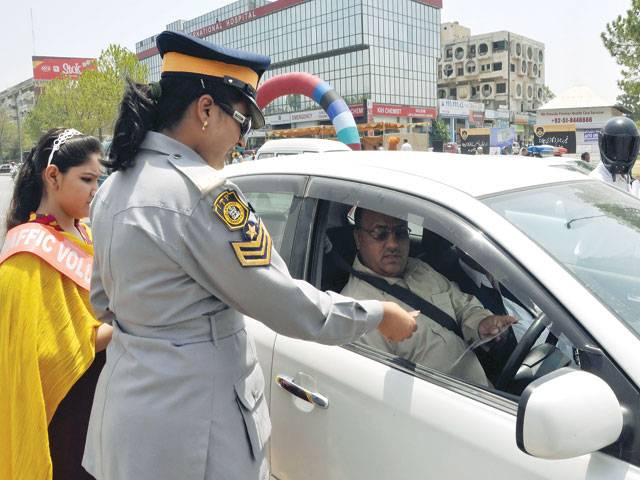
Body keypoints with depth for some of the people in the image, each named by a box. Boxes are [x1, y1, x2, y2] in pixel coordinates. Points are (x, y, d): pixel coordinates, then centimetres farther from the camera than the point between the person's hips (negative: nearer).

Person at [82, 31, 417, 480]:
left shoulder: (116, 185, 4)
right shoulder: (200, 191, -24)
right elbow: (286, 304, -20)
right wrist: (378, 314, -7)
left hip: (129, 399, 9)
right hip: (188, 420, -8)